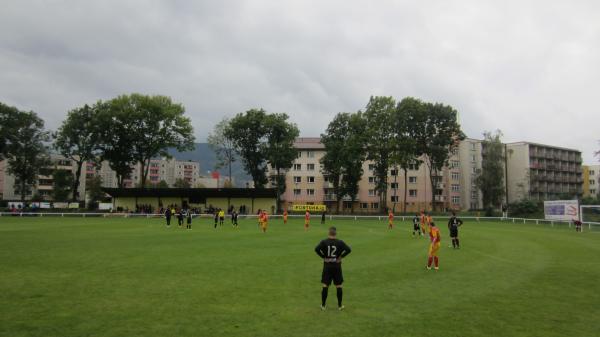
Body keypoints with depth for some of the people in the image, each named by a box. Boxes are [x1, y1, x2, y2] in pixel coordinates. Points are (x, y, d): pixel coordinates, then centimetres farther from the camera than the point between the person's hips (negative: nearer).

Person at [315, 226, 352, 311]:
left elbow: (317, 249, -19)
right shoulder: (340, 242, -5)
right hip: (337, 266, 0)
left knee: (325, 286, 5)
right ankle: (340, 305, 16)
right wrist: (341, 256, -5)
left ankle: (323, 305, 10)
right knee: (338, 286, 10)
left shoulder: (324, 242, -6)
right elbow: (348, 249, -14)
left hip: (327, 266, 0)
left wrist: (323, 256, -8)